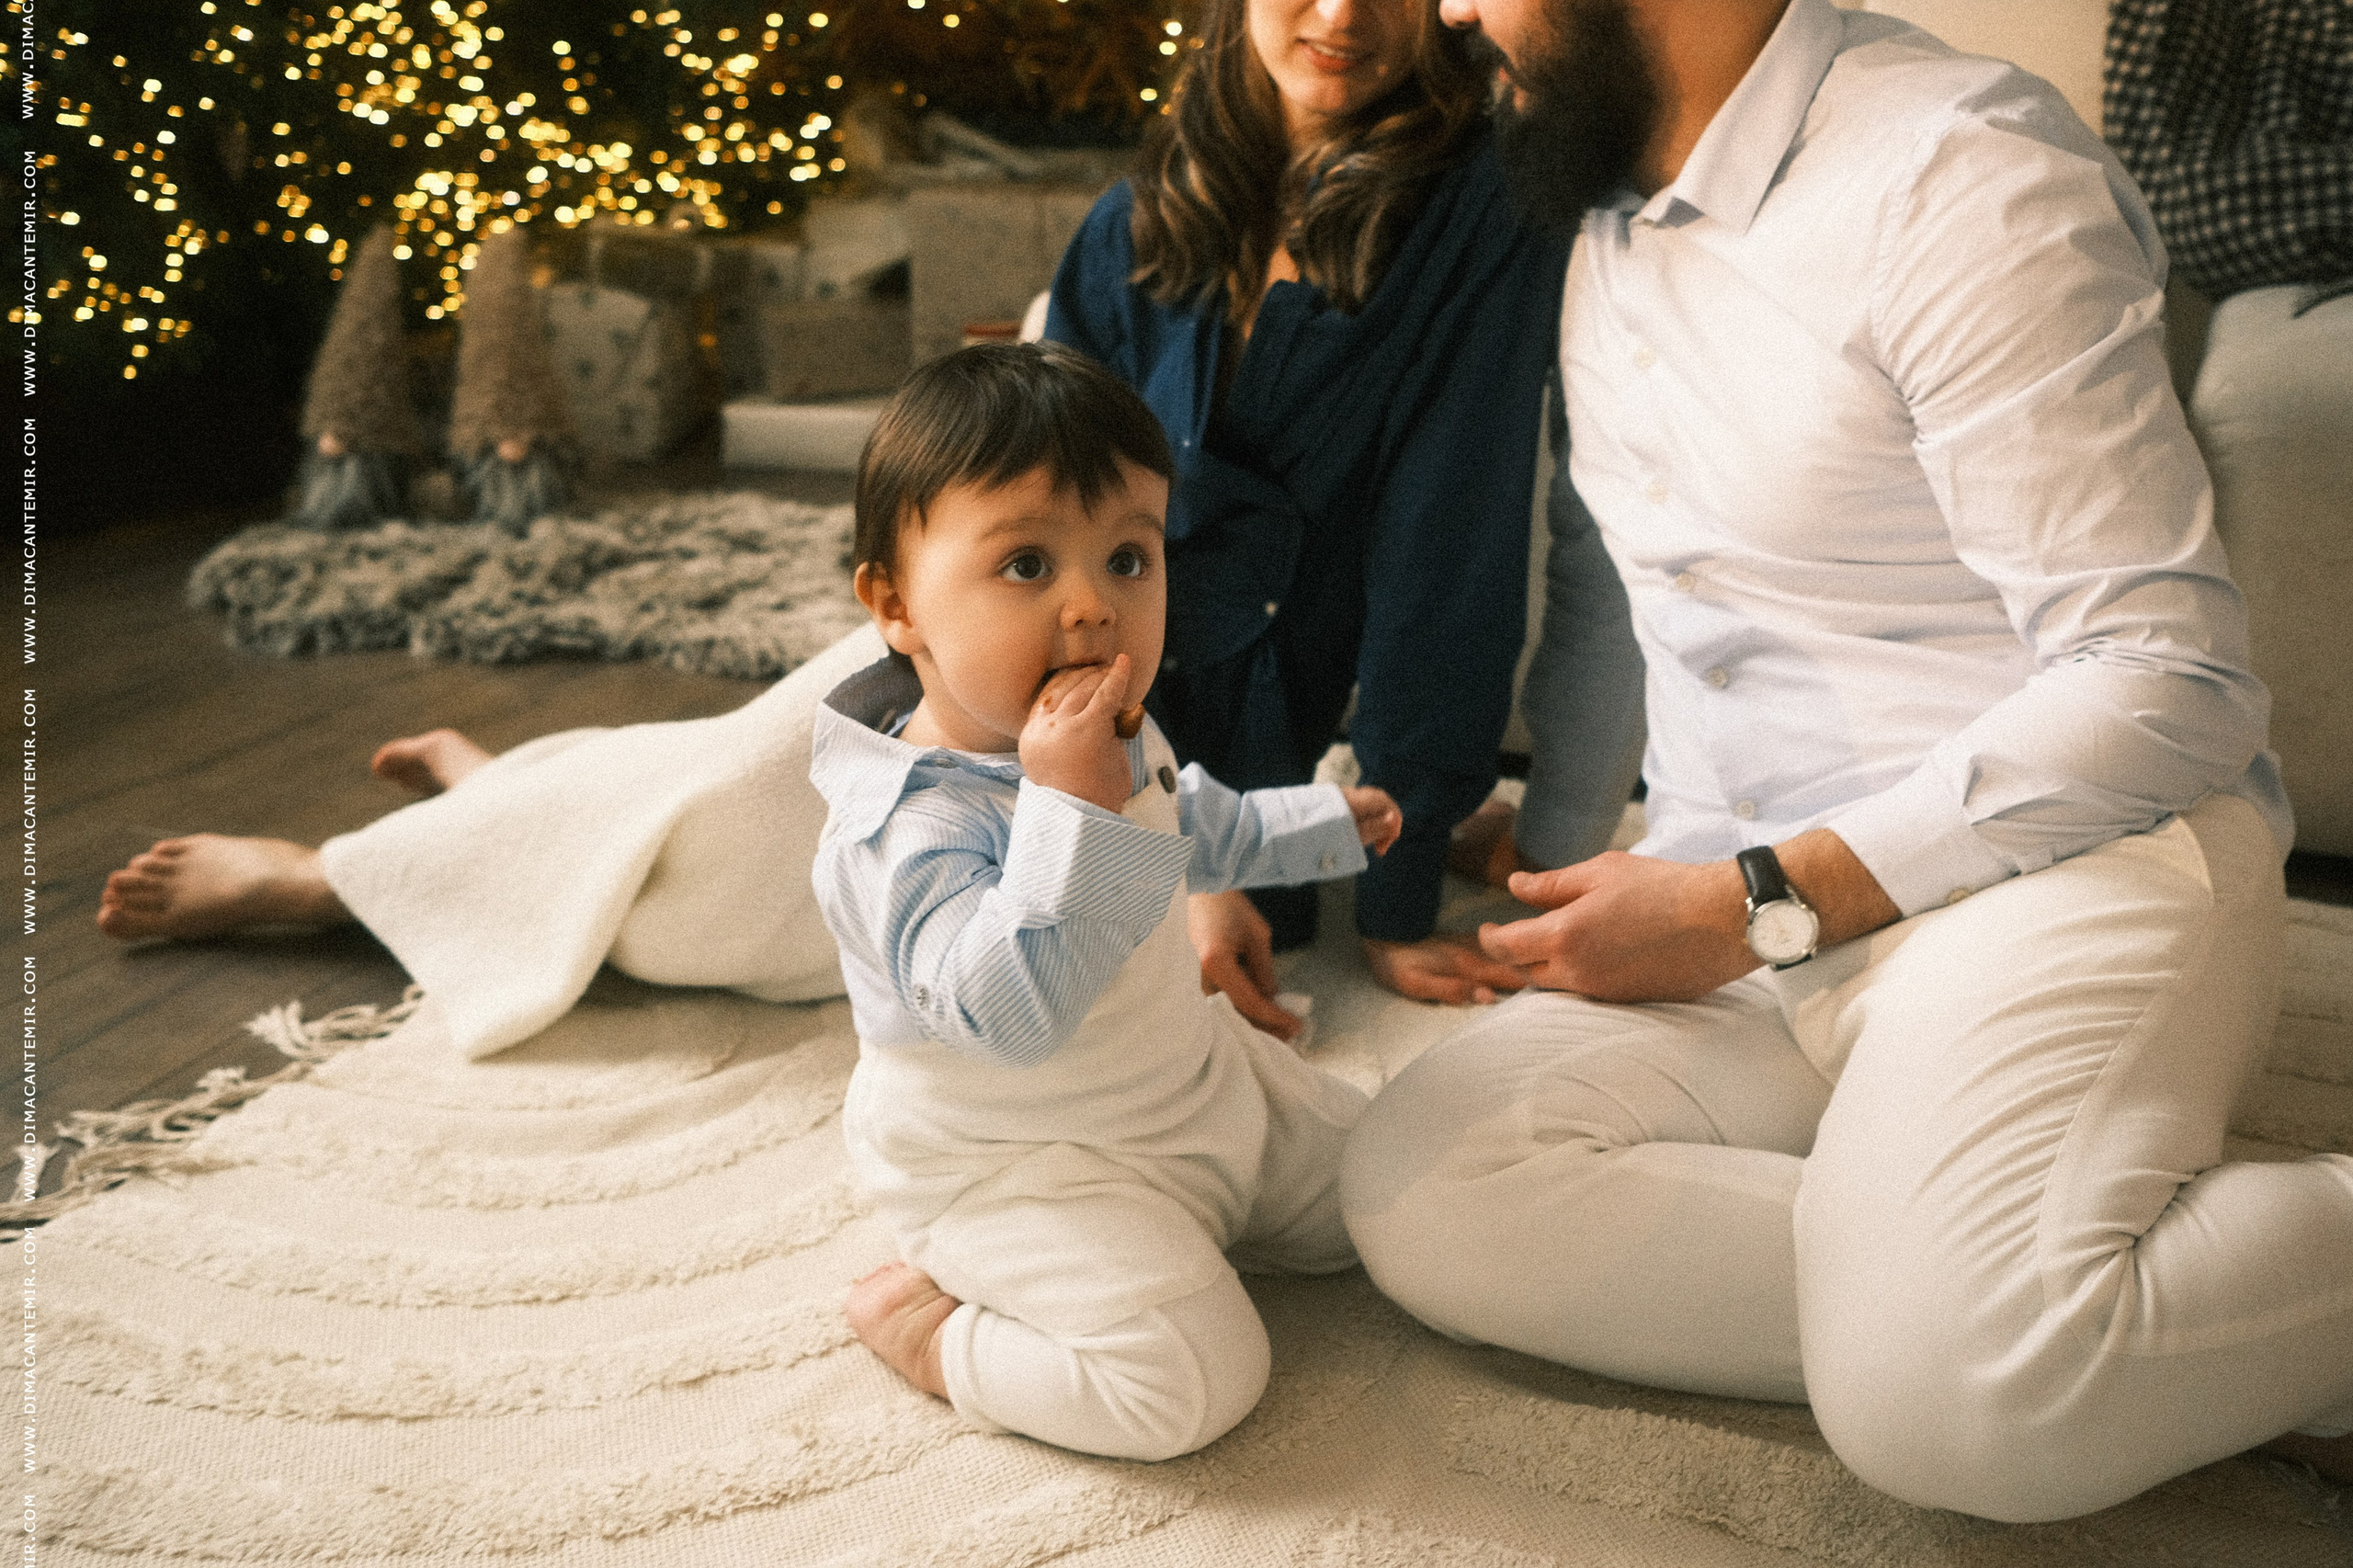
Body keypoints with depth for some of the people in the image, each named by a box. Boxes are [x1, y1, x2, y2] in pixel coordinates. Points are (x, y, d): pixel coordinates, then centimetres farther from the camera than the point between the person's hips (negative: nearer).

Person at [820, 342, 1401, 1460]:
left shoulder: (1113, 739, -1)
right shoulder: (911, 824, -32)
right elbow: (1004, 1010, -44)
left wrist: (1320, 823, 32)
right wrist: (1072, 802, -47)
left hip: (1195, 1084, 9)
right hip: (1013, 1163, -9)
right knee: (1192, 1380, -21)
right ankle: (919, 1315, -3)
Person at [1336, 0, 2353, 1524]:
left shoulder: (1963, 171, -11)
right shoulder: (1613, 222, 15)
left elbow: (2165, 682, -15)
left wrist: (1754, 905, -15)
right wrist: (1561, 852, 19)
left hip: (2066, 856, -7)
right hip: (1758, 908, 8)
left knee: (1951, 1395, -34)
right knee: (1420, 1189, -20)